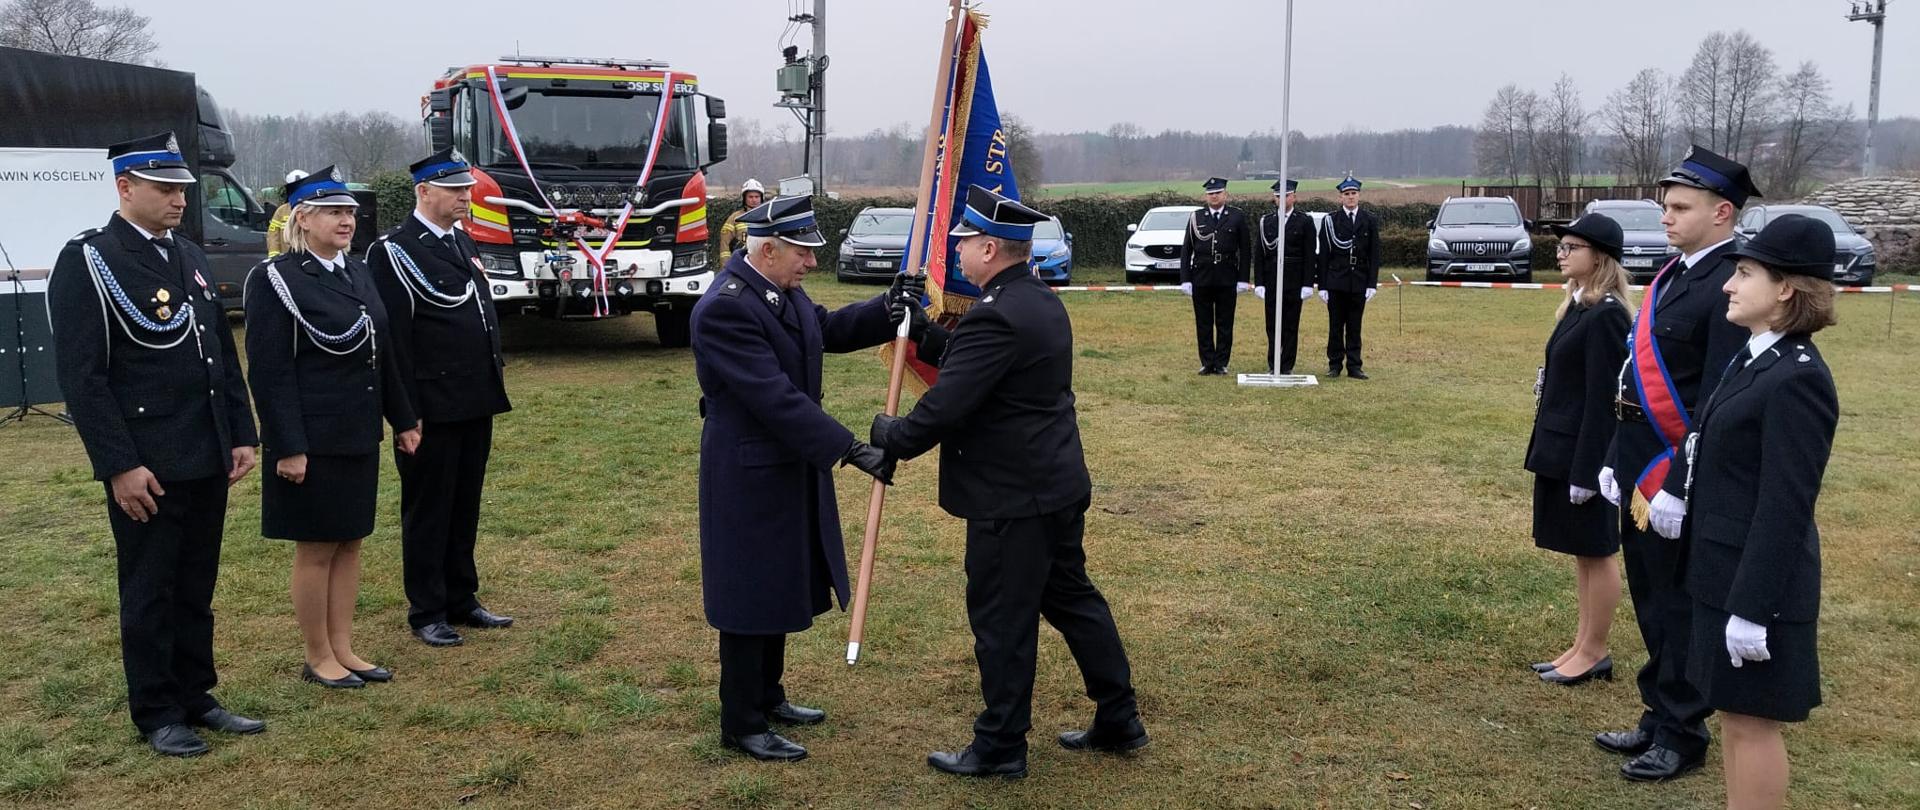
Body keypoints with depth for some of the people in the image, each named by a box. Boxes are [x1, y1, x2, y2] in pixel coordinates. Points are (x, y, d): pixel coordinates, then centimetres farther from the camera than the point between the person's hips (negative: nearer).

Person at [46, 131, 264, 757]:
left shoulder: (191, 258, 12)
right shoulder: (86, 261, -9)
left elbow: (225, 356, 16)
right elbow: (80, 375, -14)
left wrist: (241, 435, 10)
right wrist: (119, 465, -17)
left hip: (208, 462, 6)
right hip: (145, 467, -6)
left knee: (196, 589, 15)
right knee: (149, 594, 6)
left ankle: (195, 698, 26)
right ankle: (156, 715, 18)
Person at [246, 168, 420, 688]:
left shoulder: (358, 273, 9)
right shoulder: (275, 280, -13)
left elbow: (382, 355, 15)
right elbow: (271, 373, -16)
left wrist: (403, 420, 14)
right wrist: (288, 447, -19)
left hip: (359, 435, 7)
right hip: (311, 440, -7)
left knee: (350, 542, 13)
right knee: (316, 548, 4)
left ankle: (343, 649, 24)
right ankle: (318, 659, 17)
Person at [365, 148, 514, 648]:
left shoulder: (463, 241, 14)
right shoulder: (393, 251, -11)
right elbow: (393, 338, -14)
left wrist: (495, 382, 16)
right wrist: (407, 413, -16)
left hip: (477, 403, 7)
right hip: (433, 407, -7)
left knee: (465, 507, 15)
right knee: (428, 509, 4)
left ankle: (461, 600, 26)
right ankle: (427, 612, 15)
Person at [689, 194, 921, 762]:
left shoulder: (782, 290, 2)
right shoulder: (723, 308, -25)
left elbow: (829, 329, 17)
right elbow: (777, 398, -30)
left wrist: (887, 309, -2)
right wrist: (853, 451, -29)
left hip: (790, 469, 9)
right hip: (749, 478, -9)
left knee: (782, 588, 20)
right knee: (749, 596, 3)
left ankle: (766, 697, 37)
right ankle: (741, 726, 17)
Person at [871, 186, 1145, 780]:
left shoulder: (997, 317, -23)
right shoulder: (1042, 302, 10)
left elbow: (945, 407, -23)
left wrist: (891, 436, -7)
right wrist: (924, 332, 8)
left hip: (1012, 498, -10)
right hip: (1059, 484, 10)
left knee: (1003, 621, 3)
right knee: (1072, 598, 19)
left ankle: (1000, 748, 16)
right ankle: (1119, 720, 29)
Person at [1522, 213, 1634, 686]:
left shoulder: (1605, 316, -18)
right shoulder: (1578, 306, 11)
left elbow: (1602, 397, -20)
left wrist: (1586, 469, -20)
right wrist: (1549, 449, 15)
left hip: (1585, 450, -10)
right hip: (1560, 447, 10)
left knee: (1595, 552, 3)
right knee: (1581, 552, 16)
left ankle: (1595, 653, 14)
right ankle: (1583, 646, 26)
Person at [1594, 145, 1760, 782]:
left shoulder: (1730, 285, -18)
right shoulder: (1674, 274, 11)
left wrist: (1678, 487, -23)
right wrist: (1615, 460, 15)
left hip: (1678, 470, -9)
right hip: (1641, 465, 9)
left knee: (1681, 607, 5)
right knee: (1650, 601, 18)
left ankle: (1682, 736, 19)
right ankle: (1659, 717, 32)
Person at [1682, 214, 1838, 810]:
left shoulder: (1796, 379, -20)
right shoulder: (1754, 359, 10)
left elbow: (1786, 506, -22)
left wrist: (1754, 606, -22)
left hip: (1757, 580, -9)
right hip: (1724, 571, 9)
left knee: (1753, 721, 2)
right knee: (1733, 714, 18)